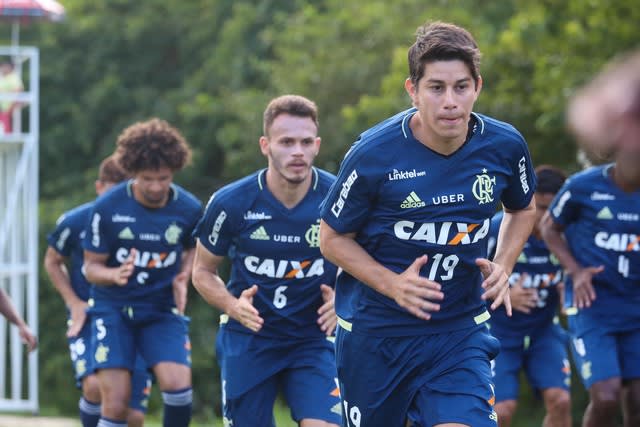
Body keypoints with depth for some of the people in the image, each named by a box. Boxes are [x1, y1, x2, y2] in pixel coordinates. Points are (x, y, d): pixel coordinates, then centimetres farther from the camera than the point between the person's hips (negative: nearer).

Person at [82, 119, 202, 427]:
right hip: (114, 308, -1)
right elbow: (91, 267, -5)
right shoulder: (107, 208, -13)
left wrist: (183, 276, -3)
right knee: (116, 401, -12)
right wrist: (115, 275, -27)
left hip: (163, 310, 1)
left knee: (177, 383, -21)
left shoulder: (189, 209, -6)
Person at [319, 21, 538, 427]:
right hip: (374, 331, -1)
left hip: (460, 333, 1)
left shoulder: (504, 146, -7)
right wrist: (393, 284, -18)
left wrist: (502, 268, -1)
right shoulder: (373, 154, -16)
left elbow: (523, 209, 16)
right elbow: (333, 238, -4)